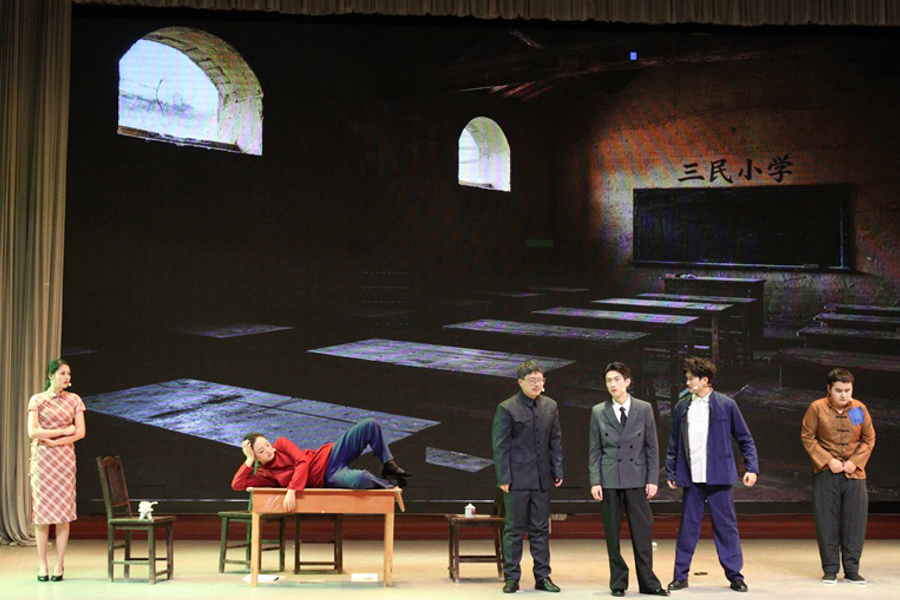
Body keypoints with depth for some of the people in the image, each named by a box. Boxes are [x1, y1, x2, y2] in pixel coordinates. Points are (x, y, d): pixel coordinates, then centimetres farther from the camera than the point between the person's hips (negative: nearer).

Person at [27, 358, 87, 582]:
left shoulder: (74, 400, 8)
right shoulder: (37, 400, 2)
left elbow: (80, 432, 0)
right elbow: (33, 432, -9)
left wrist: (55, 441, -10)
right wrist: (64, 431, -9)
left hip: (65, 458, 1)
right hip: (42, 460, -1)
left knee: (63, 511, -2)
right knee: (42, 509, -3)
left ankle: (59, 565, 1)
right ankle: (42, 565, 2)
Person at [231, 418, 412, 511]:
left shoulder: (281, 444, 5)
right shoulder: (264, 476, 1)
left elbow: (302, 461, -9)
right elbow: (237, 485, -12)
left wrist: (292, 490, -24)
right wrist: (249, 460, -11)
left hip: (331, 454, 3)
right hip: (328, 479, -3)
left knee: (370, 425, -17)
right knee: (360, 479, -39)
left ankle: (389, 466, 3)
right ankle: (387, 484, -3)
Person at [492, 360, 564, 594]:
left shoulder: (550, 406, 9)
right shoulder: (507, 409, -6)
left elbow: (556, 441, 13)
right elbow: (500, 446, -7)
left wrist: (558, 471, 7)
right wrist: (503, 478, -10)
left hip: (542, 478, 4)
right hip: (517, 478, -4)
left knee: (541, 529, 9)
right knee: (514, 529, 1)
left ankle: (542, 576, 15)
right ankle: (511, 577, 9)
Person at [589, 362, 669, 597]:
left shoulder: (644, 409, 3)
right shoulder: (598, 412, 3)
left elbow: (652, 447, 4)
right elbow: (595, 450, 4)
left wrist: (653, 479, -2)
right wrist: (595, 481, -4)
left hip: (637, 479, 0)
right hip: (609, 480, 0)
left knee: (642, 532, 1)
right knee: (612, 534, 4)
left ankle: (648, 582, 11)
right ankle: (618, 583, 14)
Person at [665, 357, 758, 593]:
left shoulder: (726, 405, 0)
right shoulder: (681, 407, 8)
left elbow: (745, 439, 5)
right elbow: (673, 444, 13)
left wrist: (752, 468, -1)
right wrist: (670, 473, 9)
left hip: (719, 476, -2)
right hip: (691, 478, 2)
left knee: (726, 525, 3)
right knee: (688, 526, 5)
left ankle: (735, 575, 13)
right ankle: (680, 575, 12)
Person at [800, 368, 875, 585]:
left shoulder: (860, 409, 2)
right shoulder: (817, 408, -4)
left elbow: (869, 439, 9)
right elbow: (807, 437, -1)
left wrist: (855, 461, -5)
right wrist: (828, 460, -10)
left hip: (854, 473, 2)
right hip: (826, 474, -2)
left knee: (855, 522, 2)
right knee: (827, 521, 0)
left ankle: (851, 569, 12)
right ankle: (830, 569, 9)